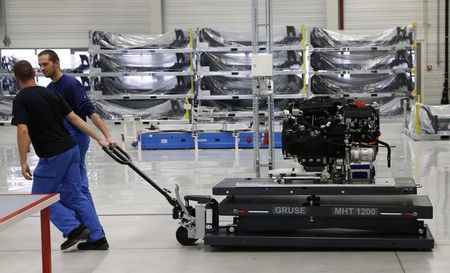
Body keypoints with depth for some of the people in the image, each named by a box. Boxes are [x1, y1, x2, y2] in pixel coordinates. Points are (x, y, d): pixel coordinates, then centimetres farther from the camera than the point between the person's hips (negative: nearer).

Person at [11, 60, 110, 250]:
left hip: (53, 156, -7)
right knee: (74, 195, 14)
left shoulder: (20, 100, -8)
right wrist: (99, 138, 11)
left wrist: (23, 162, -13)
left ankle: (74, 228, -3)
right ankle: (97, 237, 10)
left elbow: (23, 131, -19)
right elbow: (74, 118, 9)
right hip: (71, 149, 7)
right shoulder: (51, 93, 11)